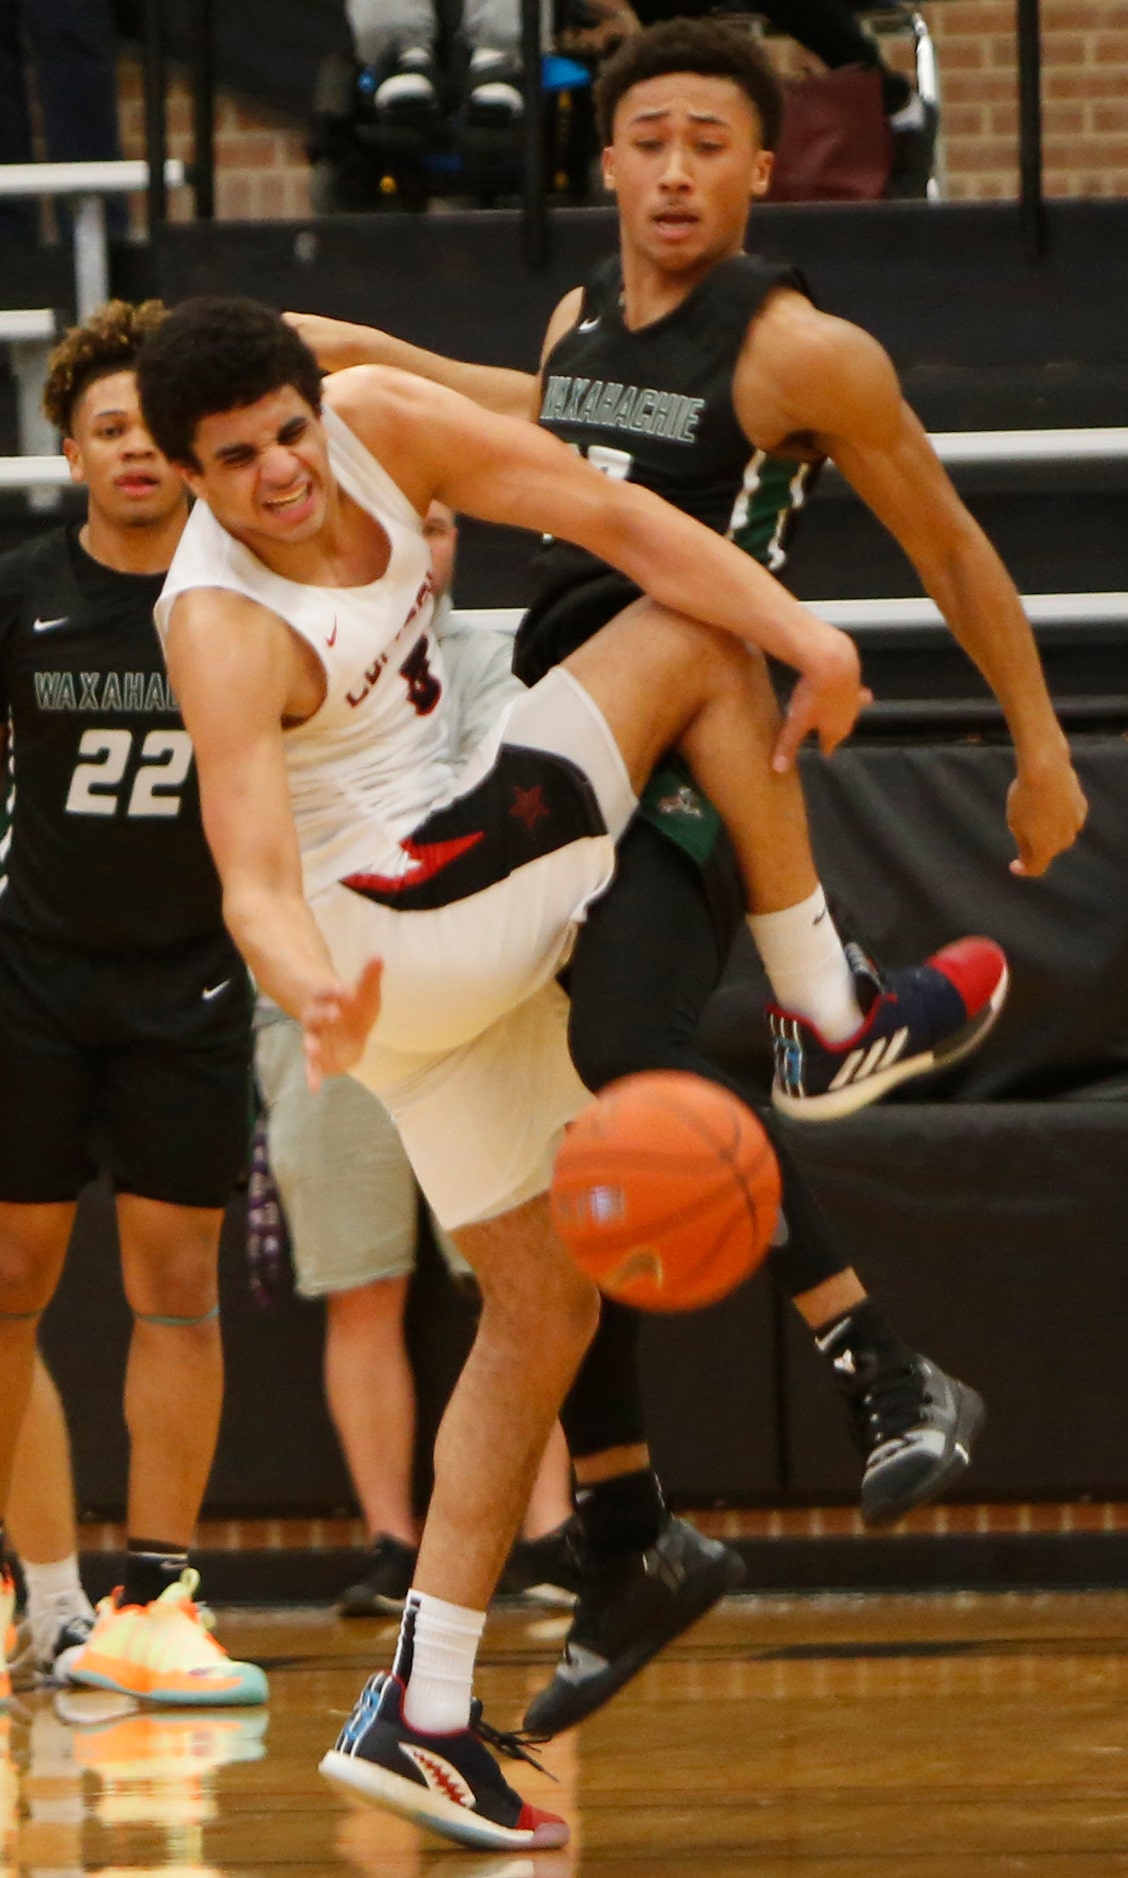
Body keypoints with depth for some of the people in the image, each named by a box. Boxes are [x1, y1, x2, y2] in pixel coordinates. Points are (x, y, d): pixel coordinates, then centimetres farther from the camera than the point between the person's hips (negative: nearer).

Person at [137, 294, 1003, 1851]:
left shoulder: (382, 421, -6)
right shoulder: (222, 629, -25)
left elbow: (613, 517, -6)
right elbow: (254, 877, -34)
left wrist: (809, 635, -17)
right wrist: (316, 994, -55)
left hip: (471, 930, 8)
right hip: (391, 935, -8)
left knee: (545, 1312, 11)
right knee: (692, 639, -6)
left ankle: (422, 1715, 12)